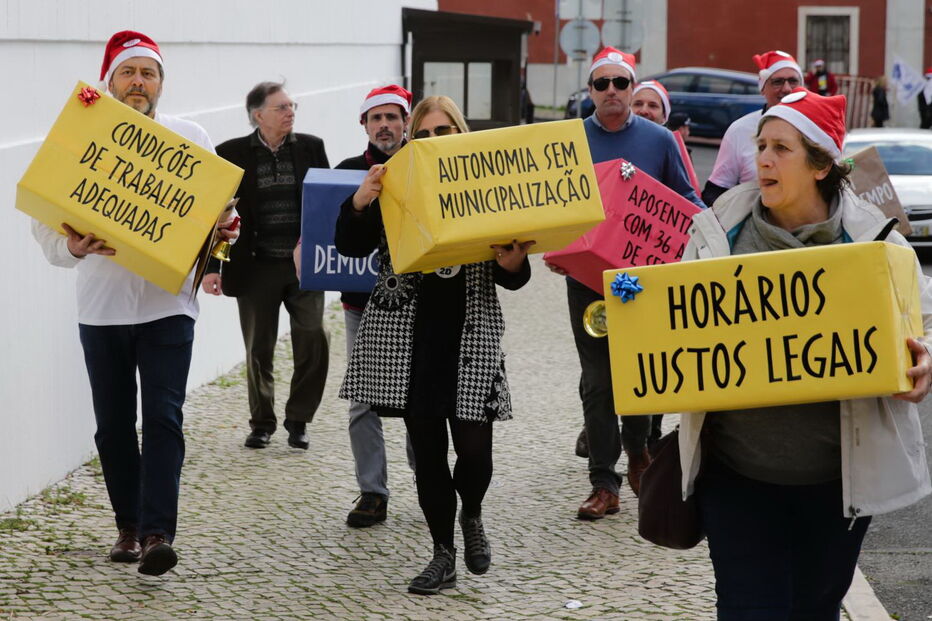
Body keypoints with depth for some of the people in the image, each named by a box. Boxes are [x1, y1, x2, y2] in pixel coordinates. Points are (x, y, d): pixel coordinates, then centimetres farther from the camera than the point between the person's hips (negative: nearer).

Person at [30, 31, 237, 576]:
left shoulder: (191, 138, 6)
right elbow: (45, 219, 1)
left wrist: (222, 233, -15)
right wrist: (72, 247, -20)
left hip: (168, 302, -2)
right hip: (101, 305, 2)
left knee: (163, 418, -12)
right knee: (114, 424, 9)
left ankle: (158, 533, -15)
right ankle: (129, 526, 22)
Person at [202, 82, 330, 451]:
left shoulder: (311, 147, 5)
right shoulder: (232, 154, -1)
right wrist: (211, 266, -5)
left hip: (304, 264, 1)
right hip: (256, 267, -1)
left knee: (313, 343, -8)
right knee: (259, 350, 7)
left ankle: (298, 420, 11)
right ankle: (262, 423, 25)